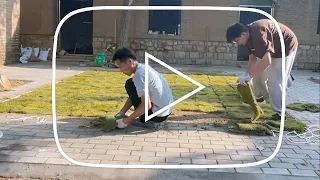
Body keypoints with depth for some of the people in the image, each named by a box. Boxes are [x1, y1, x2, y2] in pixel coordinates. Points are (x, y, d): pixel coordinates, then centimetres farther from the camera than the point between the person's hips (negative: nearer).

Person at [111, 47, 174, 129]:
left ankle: (147, 121, -2)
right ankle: (153, 119, 14)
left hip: (159, 113, -9)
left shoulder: (139, 74, -22)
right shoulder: (143, 68, 8)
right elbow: (133, 95, 16)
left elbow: (146, 105, -27)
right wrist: (121, 112, 10)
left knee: (130, 84, -8)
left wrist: (126, 120, -17)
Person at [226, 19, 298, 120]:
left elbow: (266, 61, -42)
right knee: (258, 75, 13)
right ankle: (260, 97, 34)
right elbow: (253, 58, 0)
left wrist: (249, 76, -36)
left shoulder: (258, 34, -36)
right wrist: (247, 75, -11)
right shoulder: (249, 36, -7)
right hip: (271, 48, 9)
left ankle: (279, 113, -4)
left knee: (274, 80, -13)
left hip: (286, 46, -9)